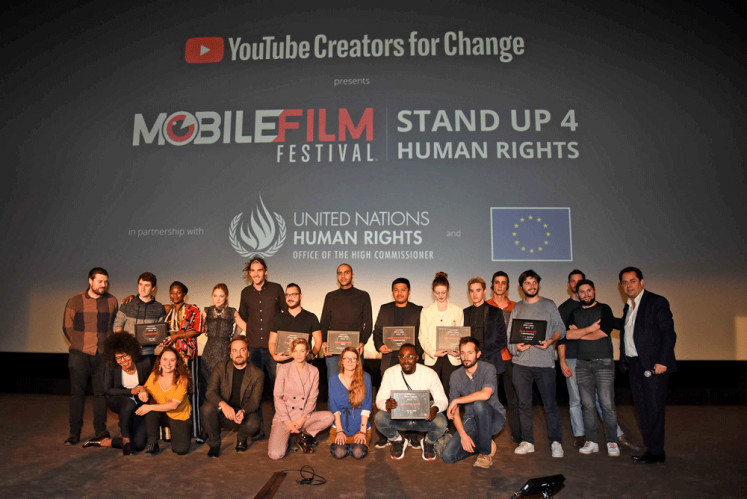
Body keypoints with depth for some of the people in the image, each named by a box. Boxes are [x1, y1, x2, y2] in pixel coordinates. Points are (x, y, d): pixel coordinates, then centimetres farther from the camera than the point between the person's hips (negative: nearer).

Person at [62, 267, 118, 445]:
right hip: (79, 354, -1)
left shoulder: (112, 301, 7)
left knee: (101, 392, 5)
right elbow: (67, 327, 9)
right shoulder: (75, 301, 3)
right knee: (77, 392, 3)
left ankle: (101, 430, 15)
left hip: (102, 354, 1)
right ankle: (74, 433, 12)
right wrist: (78, 344, 4)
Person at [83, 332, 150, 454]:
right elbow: (107, 390, -10)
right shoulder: (112, 367, -16)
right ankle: (125, 439, -18)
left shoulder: (144, 363, -16)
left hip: (138, 404, 1)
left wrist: (144, 391, -19)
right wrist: (130, 391, -22)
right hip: (117, 401, -1)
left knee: (139, 444, -15)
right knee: (129, 404, -40)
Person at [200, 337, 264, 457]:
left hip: (245, 412, -1)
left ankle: (241, 439, 7)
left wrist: (243, 411, -32)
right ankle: (214, 443, -3)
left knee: (253, 425, -33)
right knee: (207, 408, -30)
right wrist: (223, 405, -34)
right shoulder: (220, 367, -3)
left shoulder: (257, 374, -4)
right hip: (223, 412, 1)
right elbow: (210, 392, -13)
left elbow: (254, 401, -9)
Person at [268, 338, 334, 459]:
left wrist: (302, 419, -11)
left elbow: (312, 398, 3)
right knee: (275, 454, -22)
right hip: (284, 416, -2)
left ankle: (301, 435, -1)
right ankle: (284, 436, 13)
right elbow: (278, 397, -3)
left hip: (304, 416, 2)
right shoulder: (283, 369, -1)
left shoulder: (314, 371, 5)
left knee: (329, 417, -25)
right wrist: (287, 421, -11)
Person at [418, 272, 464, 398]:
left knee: (449, 391, -2)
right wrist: (433, 352, -12)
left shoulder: (457, 311, 10)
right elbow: (422, 337, 4)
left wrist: (458, 351, -11)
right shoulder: (426, 311, 9)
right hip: (432, 358, 0)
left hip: (451, 358, 0)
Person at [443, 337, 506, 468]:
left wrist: (456, 400, -24)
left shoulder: (488, 369, -13)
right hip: (471, 421, 4)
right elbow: (455, 411, -2)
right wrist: (463, 435, -16)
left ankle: (485, 452, -14)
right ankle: (486, 443, 11)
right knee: (448, 456, -14)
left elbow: (485, 394, -33)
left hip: (494, 418, -3)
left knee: (479, 404, -36)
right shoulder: (456, 376, -1)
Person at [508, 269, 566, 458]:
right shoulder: (517, 308, 13)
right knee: (524, 404, 6)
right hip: (521, 363, 2)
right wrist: (515, 346, -9)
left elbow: (561, 329, 6)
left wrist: (551, 340, -13)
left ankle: (556, 442, 11)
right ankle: (527, 442, 15)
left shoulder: (549, 305, 8)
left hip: (545, 362, -2)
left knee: (550, 404, 0)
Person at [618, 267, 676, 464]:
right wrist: (625, 361, 9)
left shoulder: (657, 302, -7)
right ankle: (650, 448, 21)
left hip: (654, 366, -8)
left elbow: (669, 334, -12)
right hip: (634, 365, 8)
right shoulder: (628, 307, 16)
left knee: (654, 409, -3)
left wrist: (662, 361, -19)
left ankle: (656, 452, 7)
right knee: (642, 409, 12)